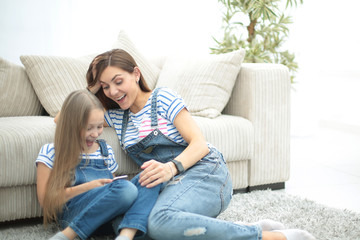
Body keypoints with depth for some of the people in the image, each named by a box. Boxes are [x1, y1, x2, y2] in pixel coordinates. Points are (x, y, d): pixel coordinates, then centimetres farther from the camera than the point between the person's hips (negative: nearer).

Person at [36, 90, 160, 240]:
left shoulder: (106, 150, 21)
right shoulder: (51, 152, 6)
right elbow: (45, 199, 0)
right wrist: (88, 187, -9)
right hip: (73, 214, -6)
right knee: (126, 188, -31)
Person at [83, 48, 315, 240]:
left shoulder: (163, 97, 3)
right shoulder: (116, 117, 20)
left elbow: (200, 144, -6)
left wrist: (172, 167, -26)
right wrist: (93, 89, 9)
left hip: (204, 173, -6)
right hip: (170, 183, 6)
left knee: (162, 221, -40)